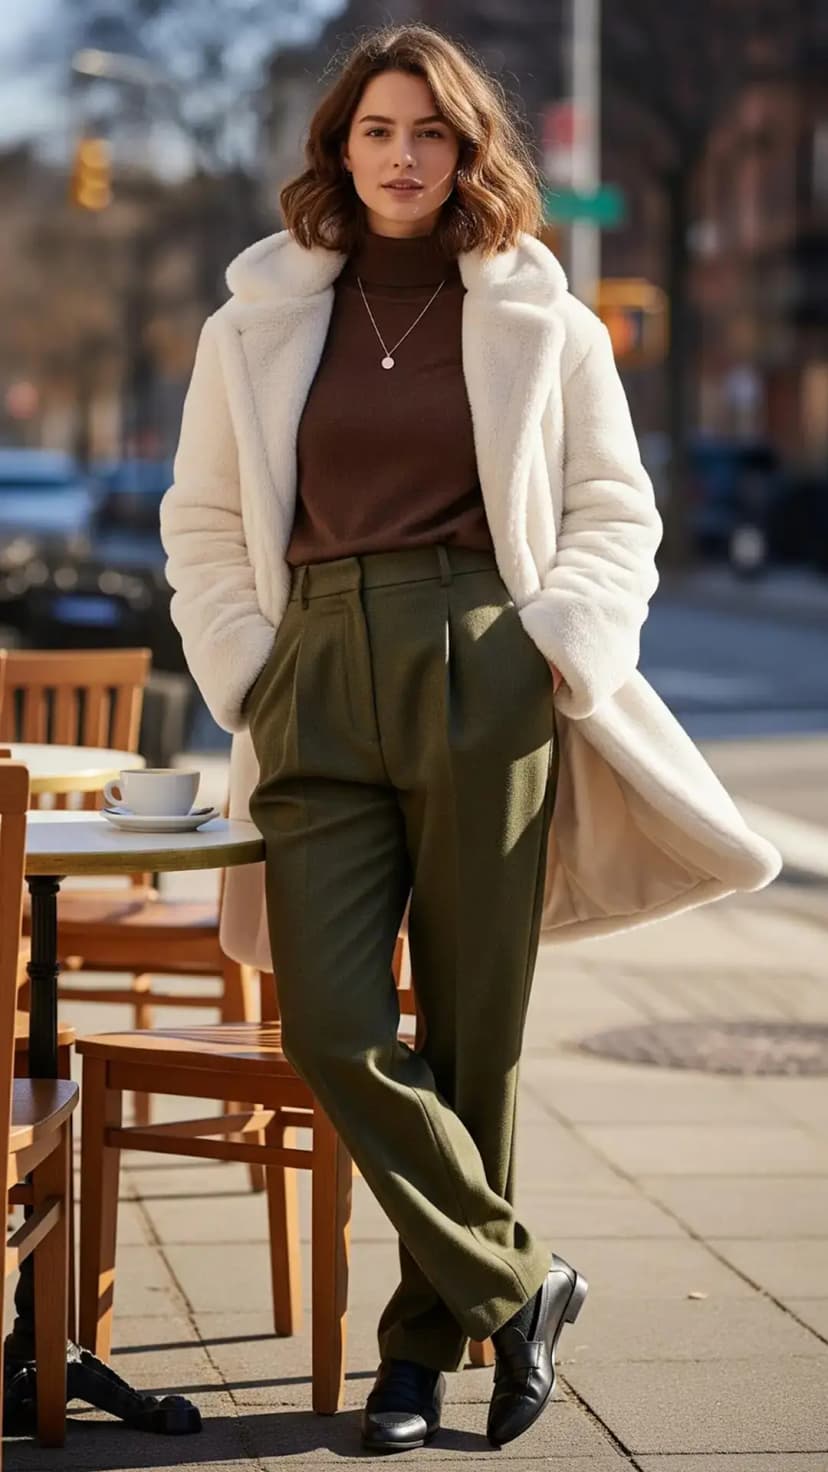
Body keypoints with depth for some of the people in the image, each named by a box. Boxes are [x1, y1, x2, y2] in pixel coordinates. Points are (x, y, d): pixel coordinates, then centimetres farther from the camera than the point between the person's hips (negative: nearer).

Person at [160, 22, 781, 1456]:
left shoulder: (538, 319, 8)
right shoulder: (259, 321, 12)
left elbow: (614, 511, 11)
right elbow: (201, 524, 16)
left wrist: (561, 651, -3)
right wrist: (247, 675, 4)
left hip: (485, 683, -1)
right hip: (320, 689, 2)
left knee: (470, 1038, 1)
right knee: (331, 1032, -10)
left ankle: (426, 1338, 15)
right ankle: (520, 1282, 6)